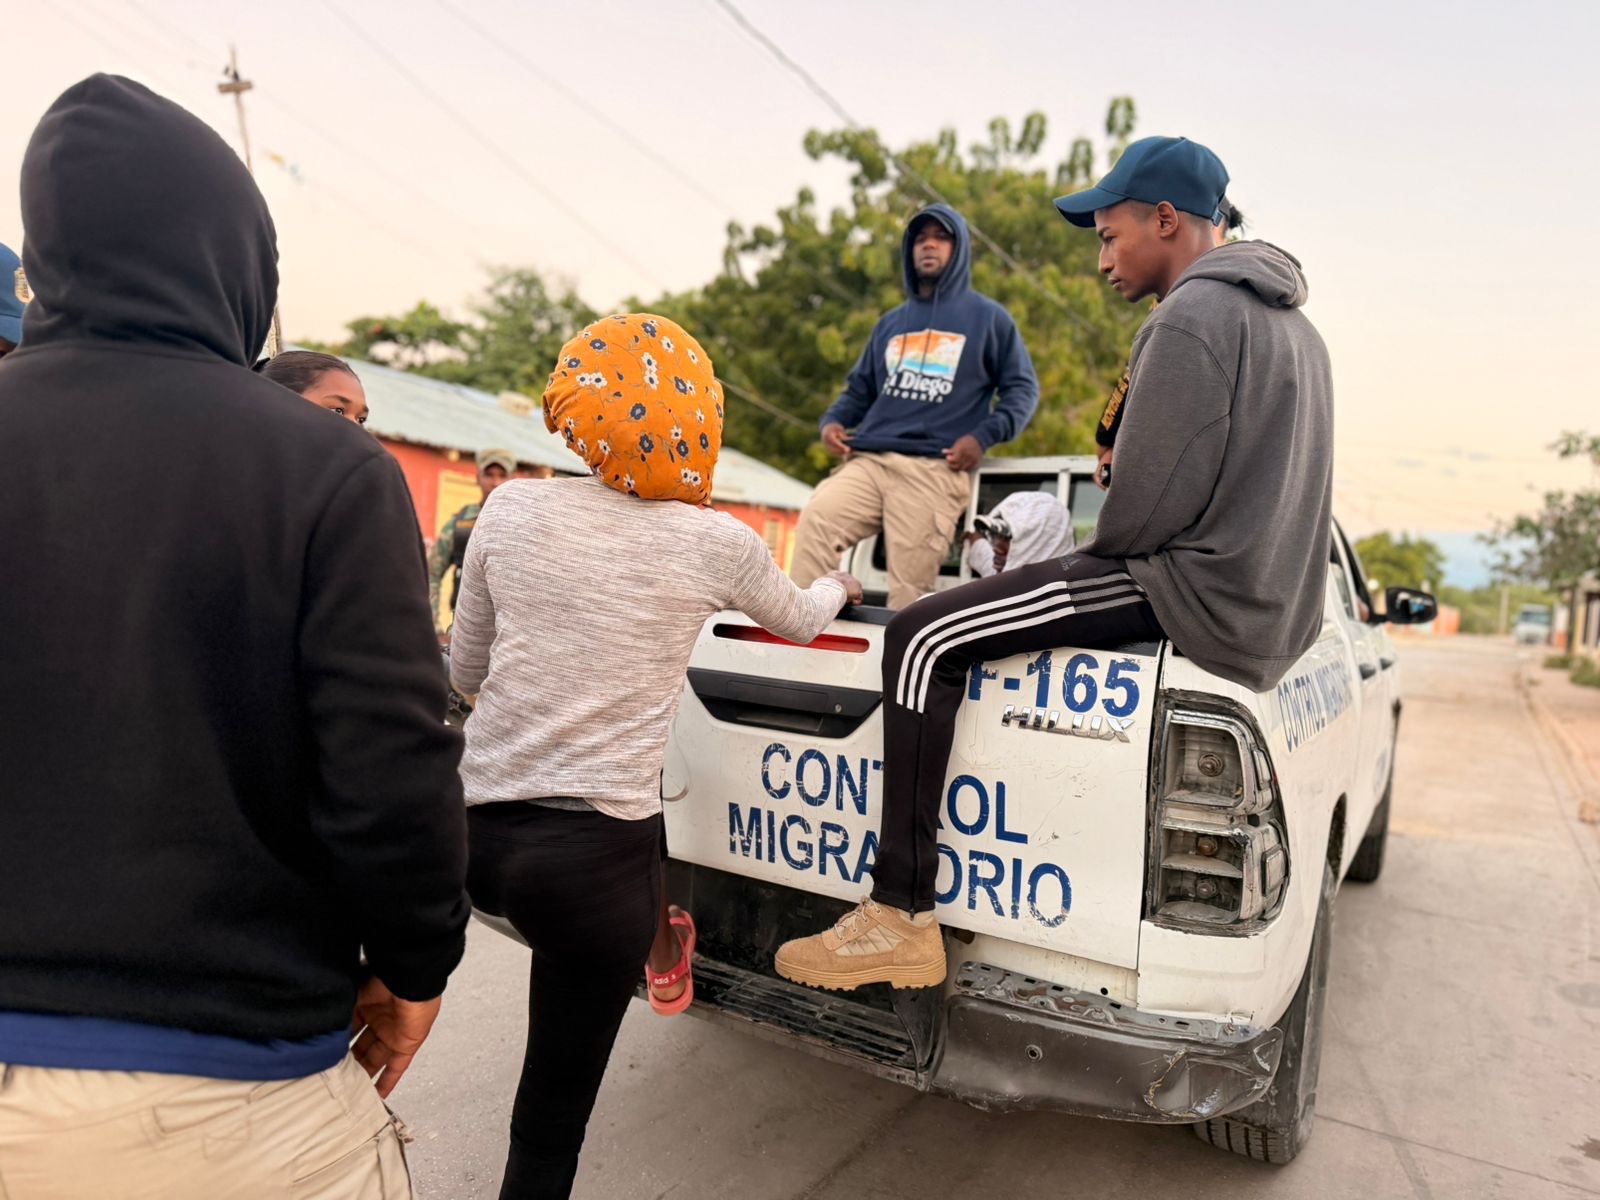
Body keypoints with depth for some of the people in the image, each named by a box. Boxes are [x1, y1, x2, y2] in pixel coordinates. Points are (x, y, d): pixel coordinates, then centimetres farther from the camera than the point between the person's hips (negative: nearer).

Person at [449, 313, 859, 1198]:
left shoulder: (510, 509, -1)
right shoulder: (715, 543, -6)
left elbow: (465, 672, 11)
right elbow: (799, 622, 16)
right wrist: (838, 586, 38)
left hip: (478, 831, 3)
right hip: (596, 855, -3)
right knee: (554, 1106, 12)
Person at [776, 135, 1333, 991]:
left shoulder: (1191, 317, -14)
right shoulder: (1285, 319, 19)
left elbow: (1142, 511, -21)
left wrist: (1105, 553, 0)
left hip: (1198, 593, -11)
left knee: (923, 641, -14)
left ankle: (901, 919, -13)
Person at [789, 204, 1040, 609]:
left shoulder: (987, 318, 16)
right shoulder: (891, 322, 29)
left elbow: (1022, 388, 12)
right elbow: (860, 388, 31)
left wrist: (983, 436, -6)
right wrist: (832, 420, 8)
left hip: (937, 469, -3)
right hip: (868, 460, 4)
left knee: (910, 586, -13)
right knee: (815, 520, -24)